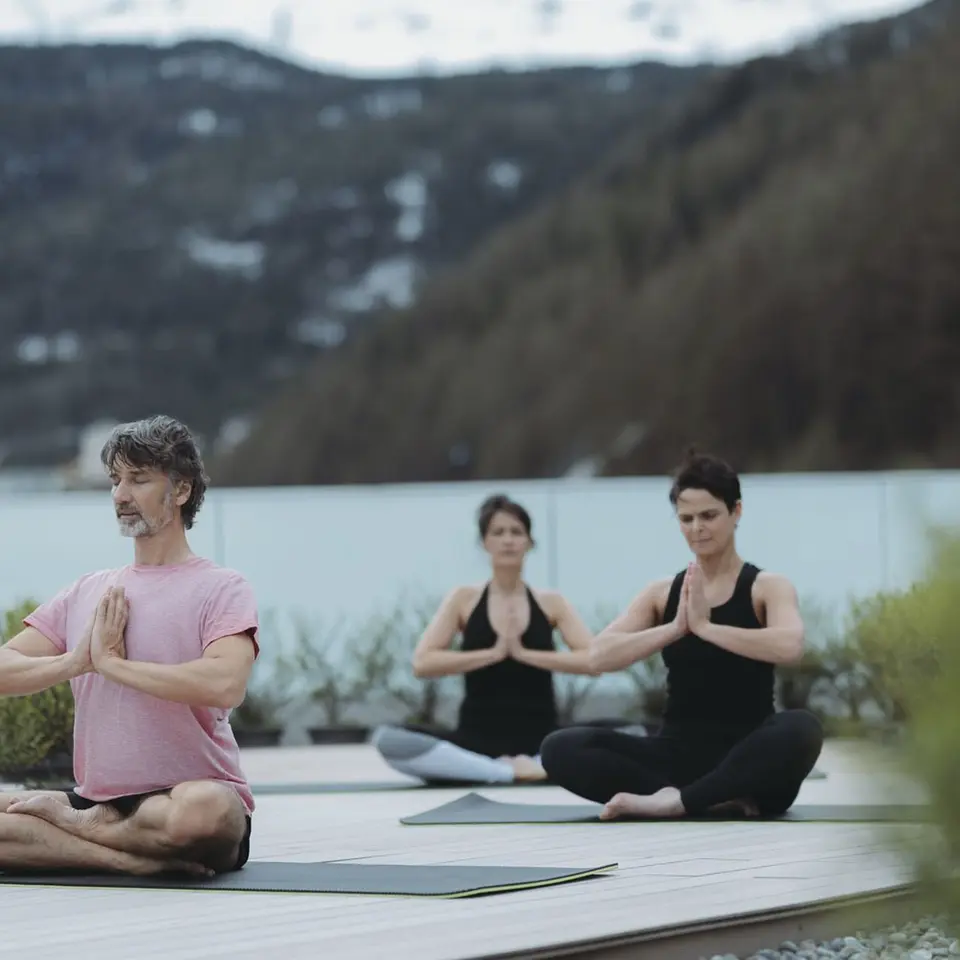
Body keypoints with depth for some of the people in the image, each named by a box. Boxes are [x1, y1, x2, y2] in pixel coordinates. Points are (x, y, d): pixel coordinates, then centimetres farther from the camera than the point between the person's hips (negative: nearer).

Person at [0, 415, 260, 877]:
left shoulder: (221, 588, 0)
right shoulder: (85, 593, 18)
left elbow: (224, 685, -20)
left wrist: (111, 663, -12)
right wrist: (75, 662, -10)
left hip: (190, 796, -5)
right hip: (97, 799, 5)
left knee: (204, 811, -40)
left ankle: (75, 822, -14)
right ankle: (132, 860, -22)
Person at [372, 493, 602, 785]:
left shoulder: (550, 602, 8)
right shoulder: (464, 599, 6)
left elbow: (594, 660, -6)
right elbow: (422, 663, -6)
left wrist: (524, 653, -13)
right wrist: (493, 653, -12)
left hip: (540, 742, 0)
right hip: (477, 741, 0)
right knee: (386, 739, -30)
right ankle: (507, 772, -34)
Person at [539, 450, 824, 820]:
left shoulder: (768, 587, 2)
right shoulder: (662, 593, 10)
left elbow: (789, 646, -22)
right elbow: (600, 656, -7)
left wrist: (705, 626, -22)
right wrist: (675, 628, -18)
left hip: (744, 760, -3)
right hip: (678, 753, 3)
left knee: (800, 729, -38)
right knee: (559, 749, -23)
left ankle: (677, 800, -30)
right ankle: (715, 801, -29)